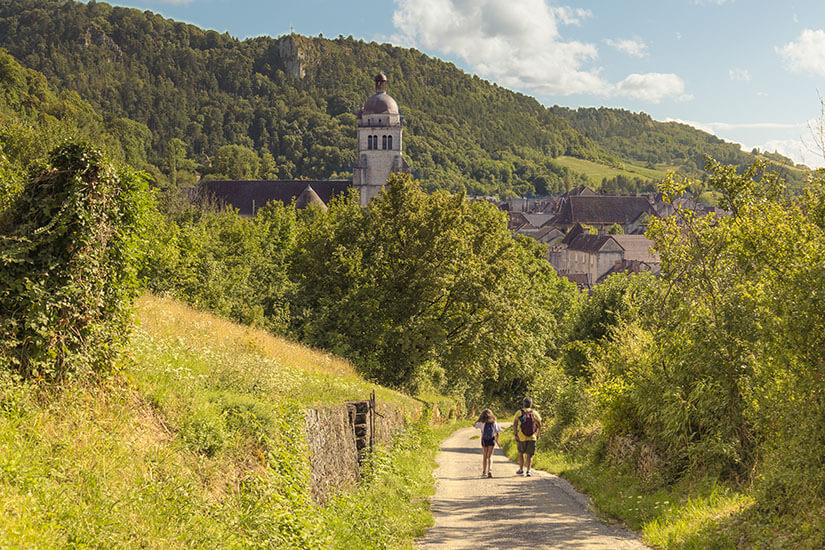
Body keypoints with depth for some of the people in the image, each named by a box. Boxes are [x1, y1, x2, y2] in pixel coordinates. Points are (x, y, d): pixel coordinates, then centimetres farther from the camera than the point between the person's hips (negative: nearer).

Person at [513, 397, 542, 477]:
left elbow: (515, 424, -9)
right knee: (529, 455, 4)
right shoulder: (535, 413, 4)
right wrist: (538, 435, 13)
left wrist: (515, 434, -8)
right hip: (532, 438, 0)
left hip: (521, 437, 0)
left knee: (521, 453, 20)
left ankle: (521, 469, 28)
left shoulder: (519, 413, 1)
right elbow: (539, 425, 3)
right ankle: (528, 470, -13)